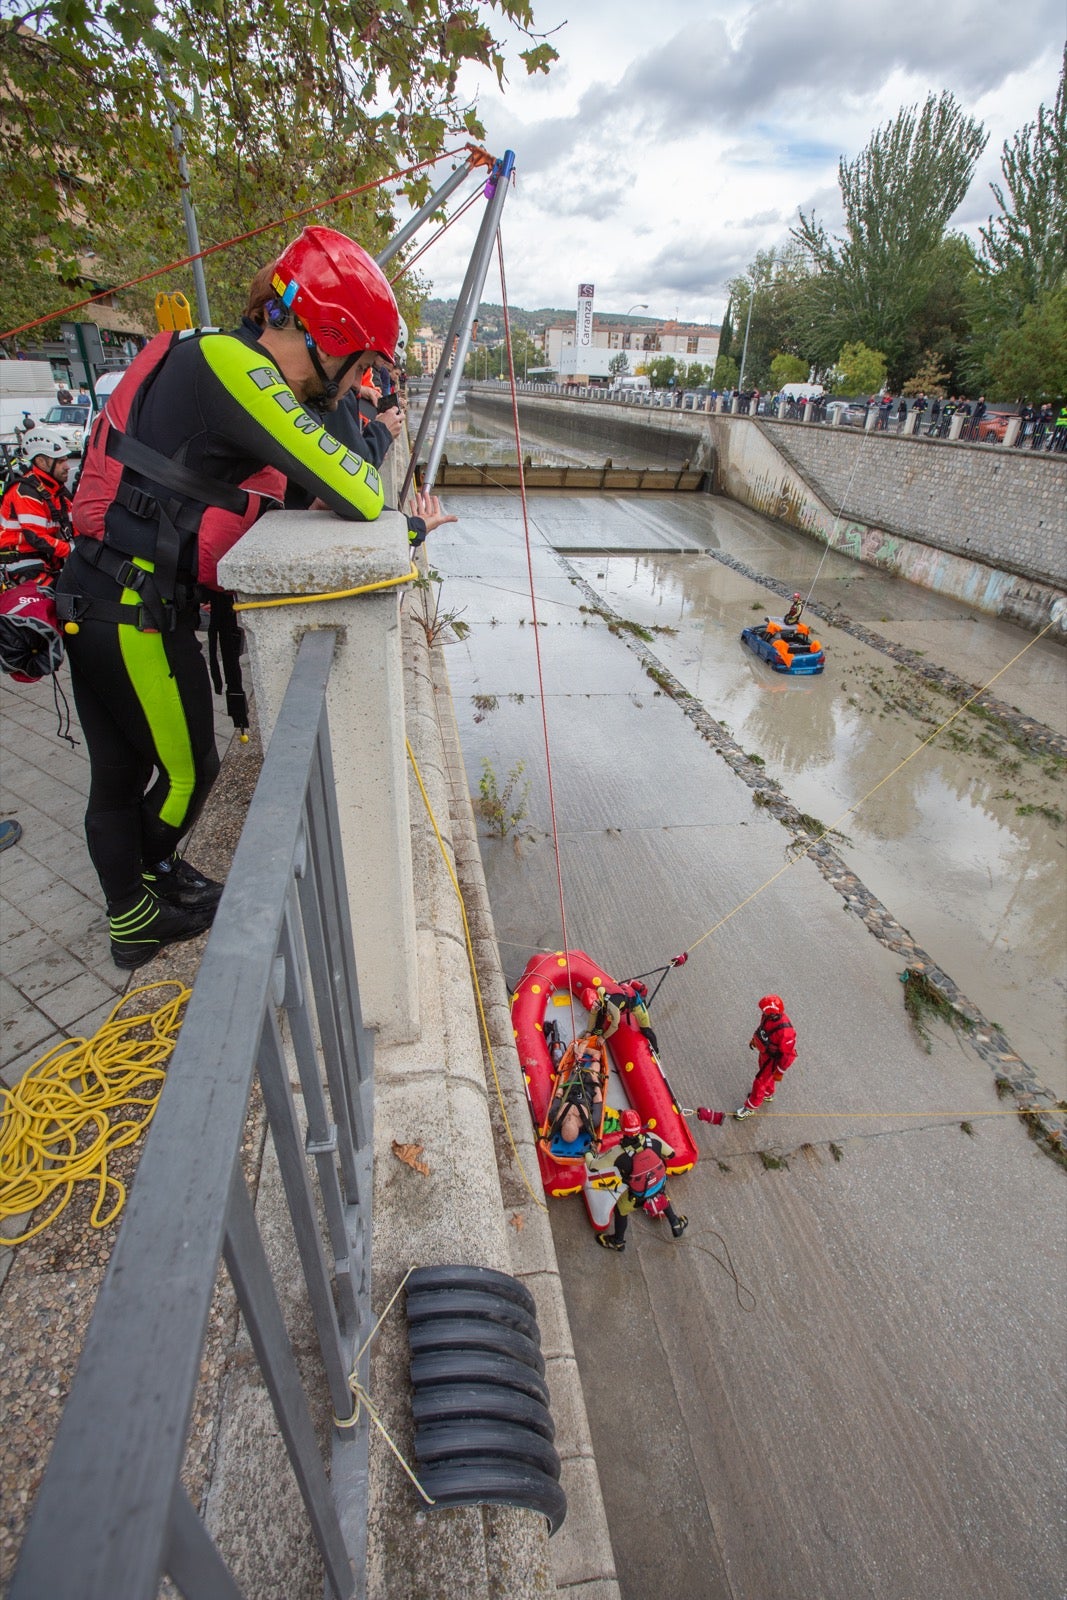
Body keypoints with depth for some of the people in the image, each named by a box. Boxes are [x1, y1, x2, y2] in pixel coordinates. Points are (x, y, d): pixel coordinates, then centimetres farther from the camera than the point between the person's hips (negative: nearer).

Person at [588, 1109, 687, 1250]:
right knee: (662, 1198, 37)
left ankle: (618, 1242, 47)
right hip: (660, 1187, 3)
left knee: (620, 1209, 26)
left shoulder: (618, 1153, -31)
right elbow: (670, 1154, -6)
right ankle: (676, 1225, 55)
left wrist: (588, 1153, 3)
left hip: (638, 1196, -3)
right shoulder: (652, 1138, -24)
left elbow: (593, 1167, -18)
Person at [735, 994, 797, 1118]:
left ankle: (750, 1108, 35)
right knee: (766, 1074, 31)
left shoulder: (785, 1031, -43)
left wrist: (780, 1072, -17)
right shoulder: (769, 1015, -22)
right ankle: (768, 1094, 61)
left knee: (759, 1081, 11)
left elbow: (789, 1054, -28)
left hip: (773, 1058, -7)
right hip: (764, 1051, 7)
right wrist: (754, 1038, 17)